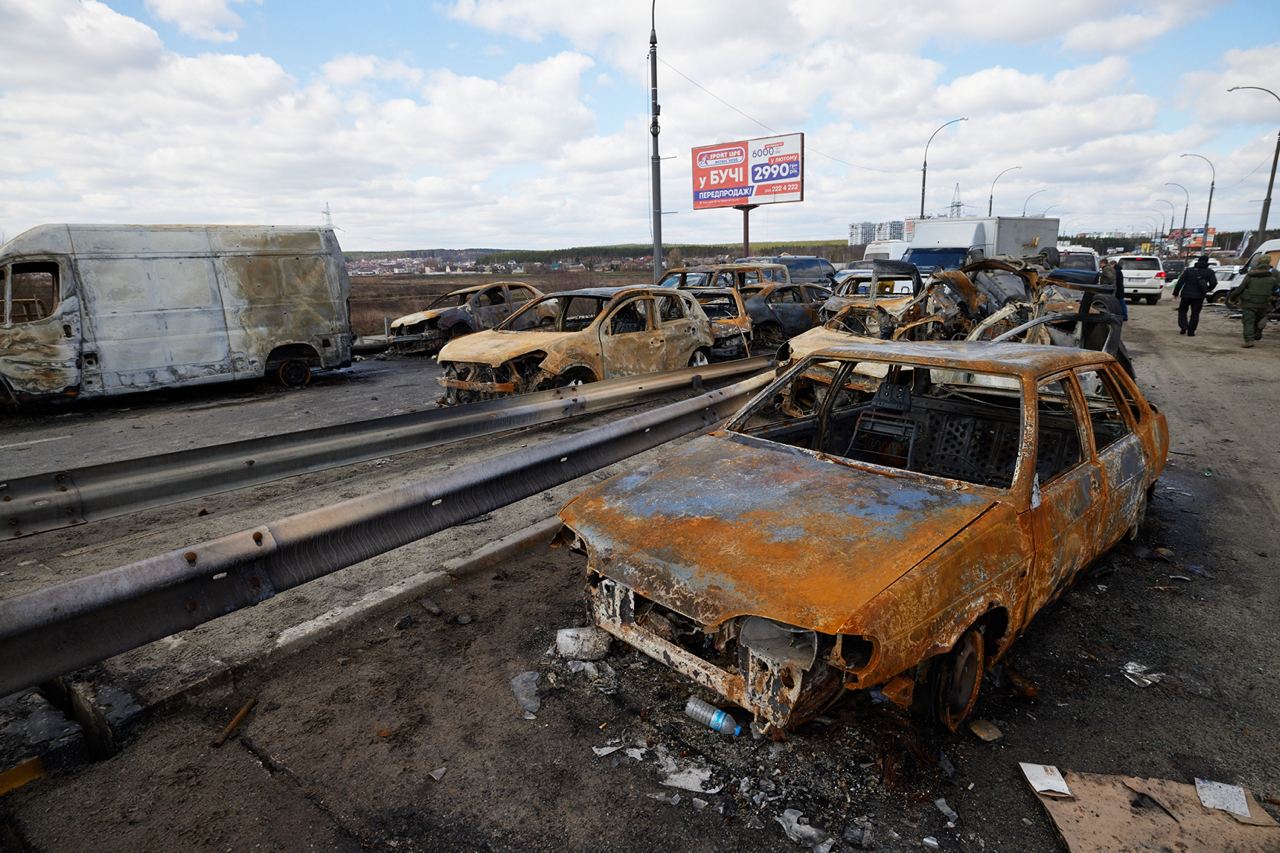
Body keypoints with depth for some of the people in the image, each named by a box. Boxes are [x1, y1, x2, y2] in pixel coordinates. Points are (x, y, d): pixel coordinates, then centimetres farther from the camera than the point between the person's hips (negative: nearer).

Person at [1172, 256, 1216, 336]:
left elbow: (1180, 282, -4)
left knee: (1182, 310, 14)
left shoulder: (1188, 271, 0)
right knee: (1195, 313, 6)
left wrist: (1176, 292, 2)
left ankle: (1183, 327, -4)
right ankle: (1190, 332, 3)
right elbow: (1213, 283, -4)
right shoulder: (1209, 272, 3)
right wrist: (1207, 290, 15)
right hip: (1199, 296, 1)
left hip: (1186, 295, -1)